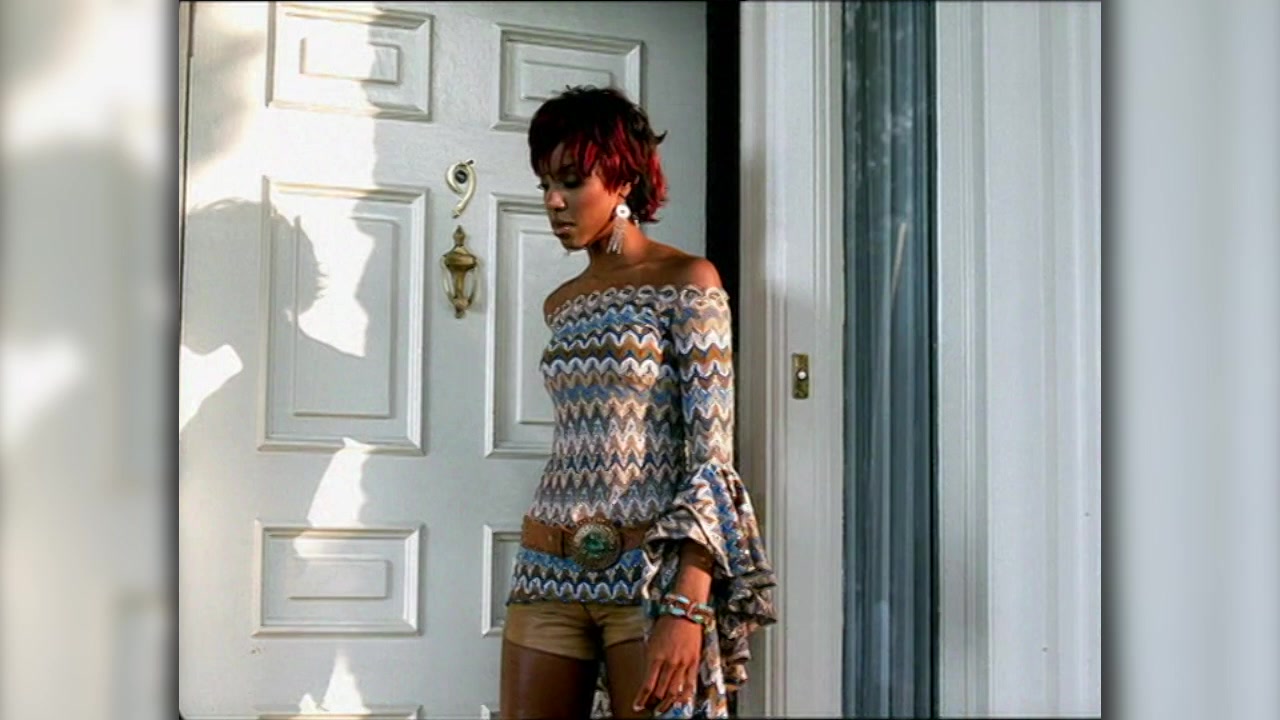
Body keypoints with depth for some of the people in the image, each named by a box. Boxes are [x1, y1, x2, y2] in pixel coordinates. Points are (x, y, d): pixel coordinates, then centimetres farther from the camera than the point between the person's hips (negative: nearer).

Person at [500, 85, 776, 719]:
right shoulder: (561, 305, 16)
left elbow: (711, 453, -10)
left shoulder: (687, 281, -3)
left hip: (652, 570, -6)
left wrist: (687, 607, -20)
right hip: (550, 573, 6)